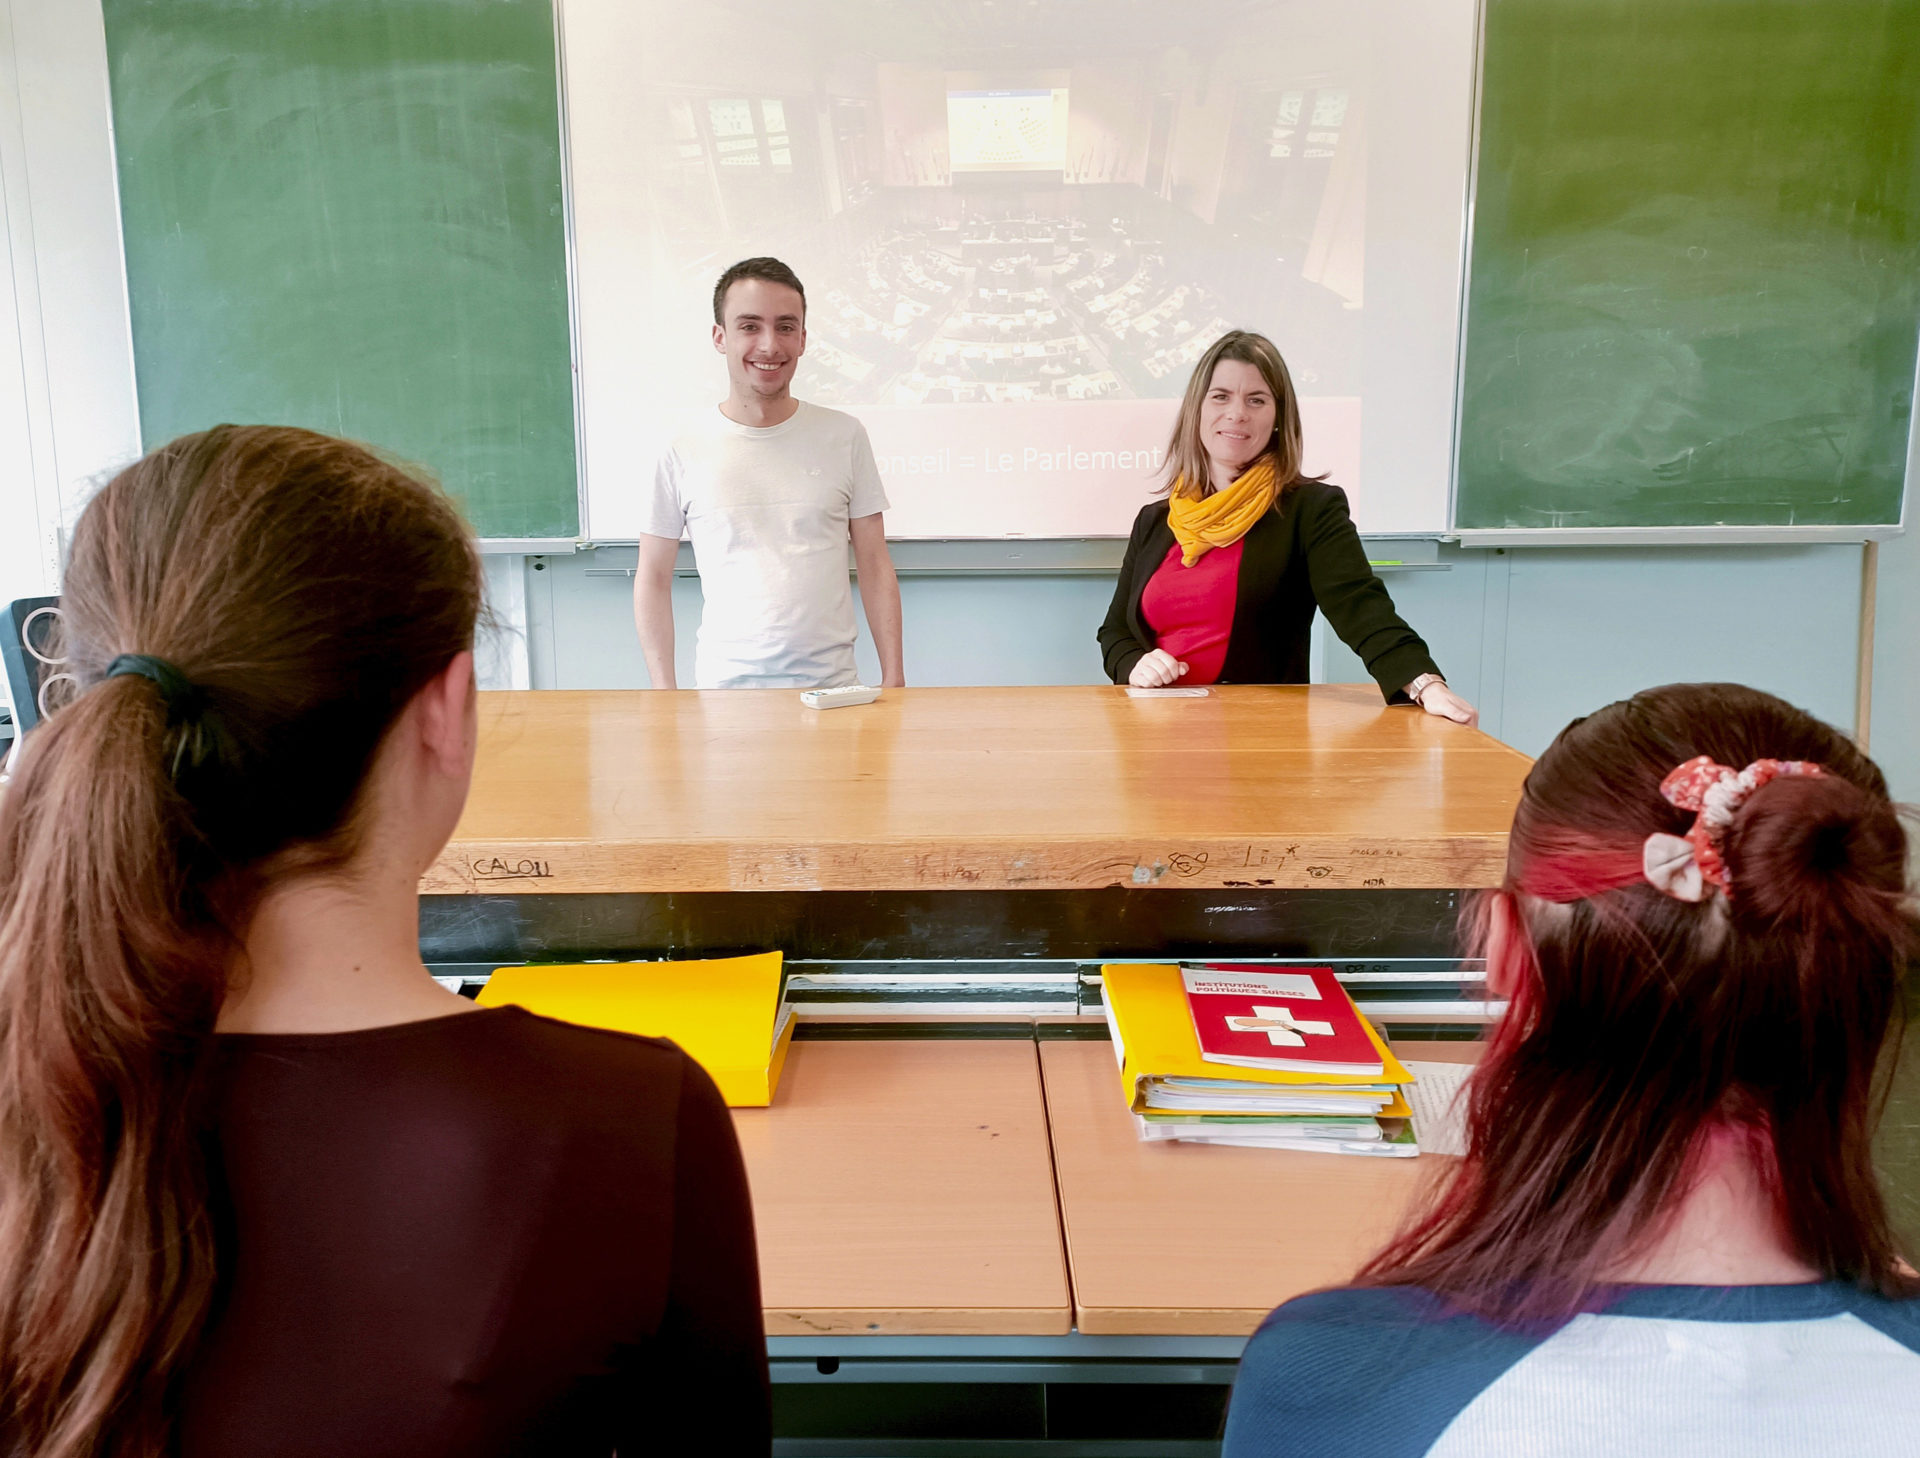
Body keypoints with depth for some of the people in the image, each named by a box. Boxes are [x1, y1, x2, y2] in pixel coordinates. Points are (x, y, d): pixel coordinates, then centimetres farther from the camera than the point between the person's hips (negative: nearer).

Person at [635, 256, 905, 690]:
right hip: (726, 687, -1)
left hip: (833, 683, 1)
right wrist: (664, 692, -2)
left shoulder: (844, 436, 4)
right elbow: (653, 578, 5)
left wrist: (894, 679, 1)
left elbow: (875, 567, 7)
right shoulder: (685, 450, 0)